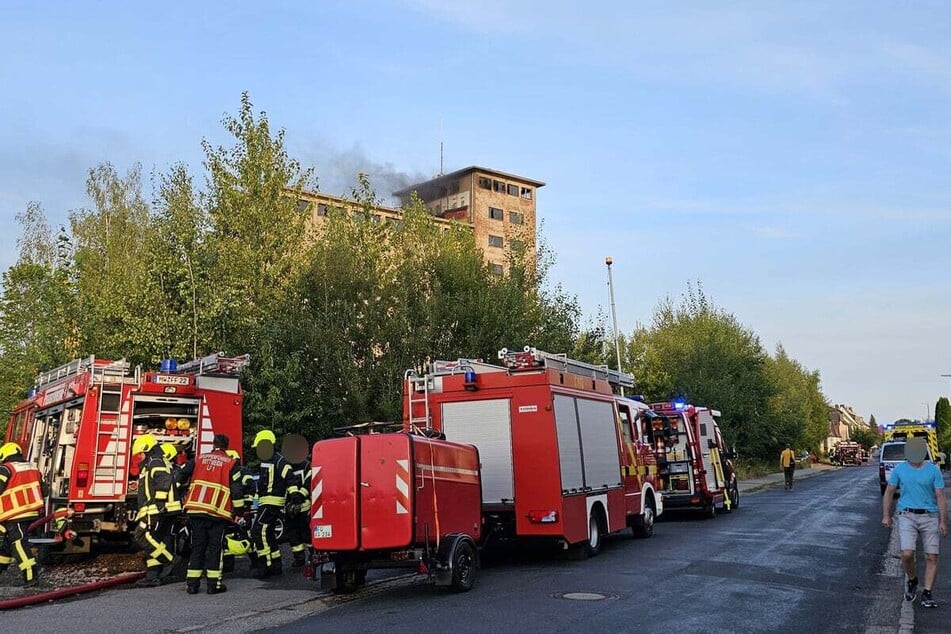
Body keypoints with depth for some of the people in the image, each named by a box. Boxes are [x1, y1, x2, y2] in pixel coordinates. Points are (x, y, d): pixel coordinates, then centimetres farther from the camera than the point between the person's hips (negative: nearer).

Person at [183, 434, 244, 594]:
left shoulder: (199, 459, 13)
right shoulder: (231, 463, 2)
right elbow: (236, 490, -1)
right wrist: (239, 511, 6)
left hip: (195, 509, 3)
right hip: (217, 512, -3)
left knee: (197, 546, 11)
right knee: (215, 547, 4)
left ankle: (192, 583, 10)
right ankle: (214, 584, 3)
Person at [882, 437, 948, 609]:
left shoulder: (933, 470, 1)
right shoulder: (899, 469, 4)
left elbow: (940, 497, 2)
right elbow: (889, 493, 12)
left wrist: (943, 522, -3)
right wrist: (886, 515, 8)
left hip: (929, 517, 0)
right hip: (907, 516, 0)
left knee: (932, 557, -1)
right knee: (907, 554, -13)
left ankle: (927, 594, 9)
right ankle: (911, 581, 15)